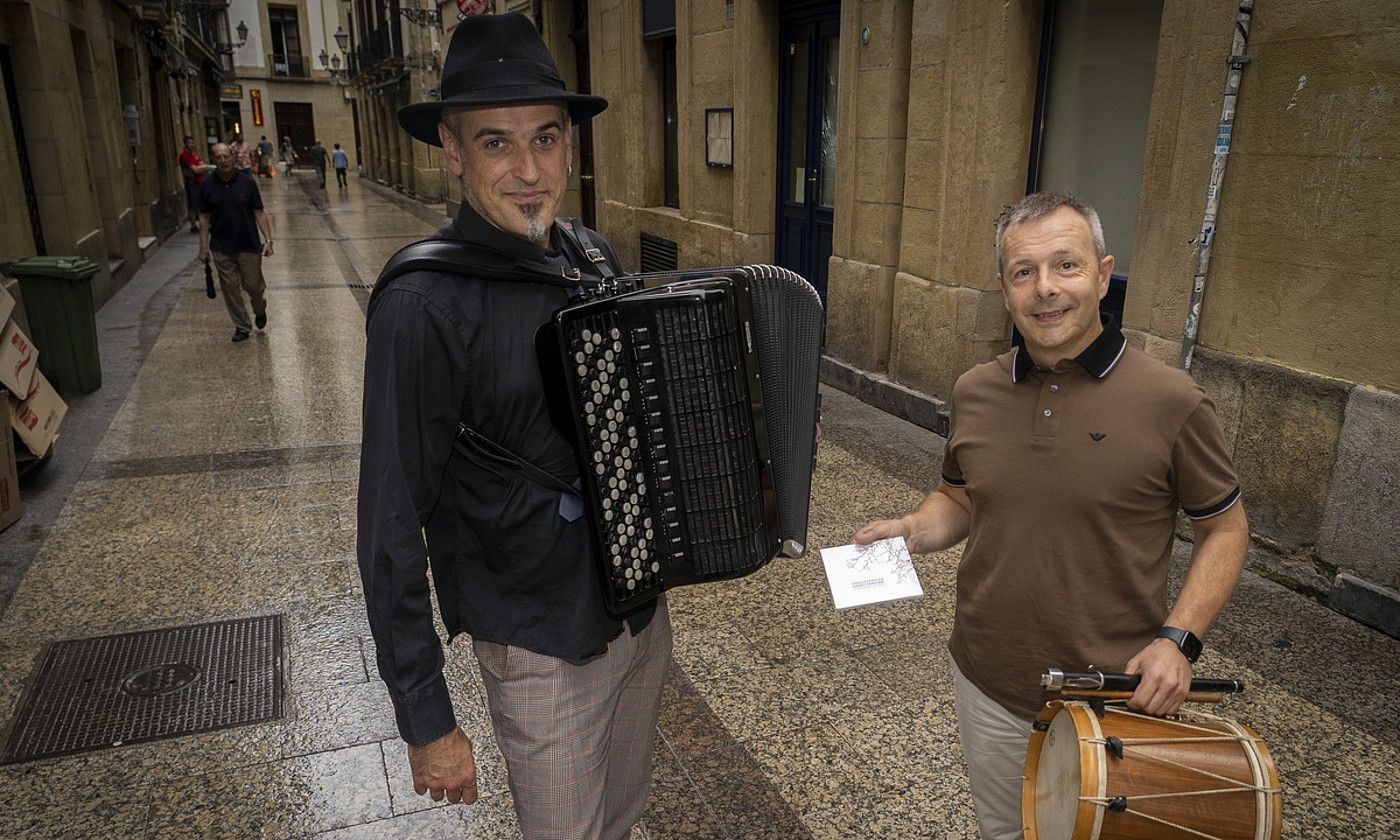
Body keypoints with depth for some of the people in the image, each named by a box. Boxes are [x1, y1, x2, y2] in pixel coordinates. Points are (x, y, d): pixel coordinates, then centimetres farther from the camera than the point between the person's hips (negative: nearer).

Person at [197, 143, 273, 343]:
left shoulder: (247, 182, -5)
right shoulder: (207, 185, -1)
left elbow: (259, 213, -3)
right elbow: (204, 217, 4)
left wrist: (268, 240, -10)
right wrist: (203, 247, 0)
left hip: (249, 245, -1)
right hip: (221, 248, 1)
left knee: (253, 285, 3)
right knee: (230, 288, 5)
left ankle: (260, 310, 36)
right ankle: (242, 327, 19)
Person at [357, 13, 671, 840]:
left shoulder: (596, 256, -3)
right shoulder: (423, 305, -23)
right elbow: (393, 527, -18)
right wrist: (426, 719, -14)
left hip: (643, 606, 6)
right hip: (543, 647, -6)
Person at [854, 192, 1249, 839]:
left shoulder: (1171, 402, -15)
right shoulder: (975, 392, -3)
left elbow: (1224, 530, -5)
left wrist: (1177, 640, -16)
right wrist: (915, 530, -9)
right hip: (987, 687, 4)